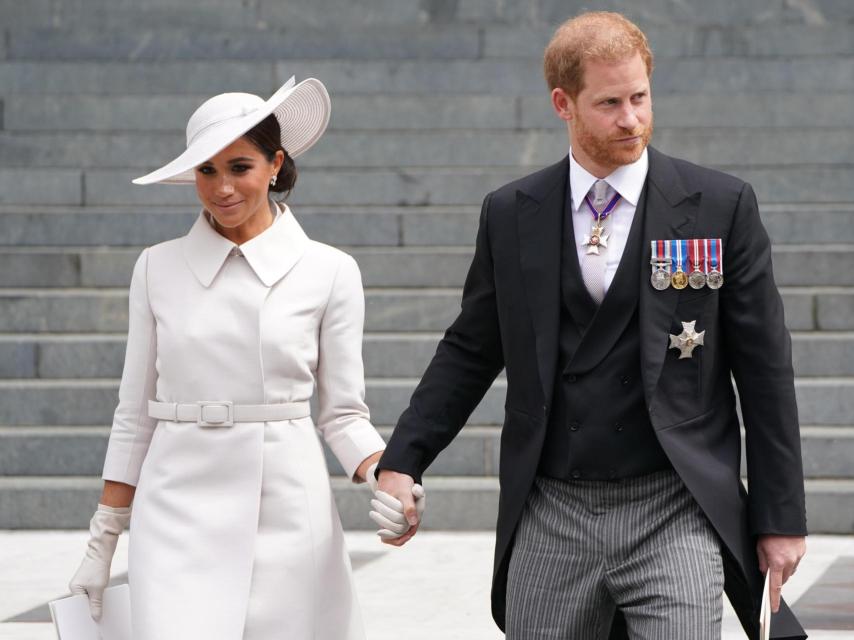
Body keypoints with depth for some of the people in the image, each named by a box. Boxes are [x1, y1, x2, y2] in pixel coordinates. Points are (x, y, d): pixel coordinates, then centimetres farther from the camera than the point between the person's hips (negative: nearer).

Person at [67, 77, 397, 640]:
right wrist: (103, 540, 10)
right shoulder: (159, 268, 7)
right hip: (180, 510, 1)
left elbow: (342, 413, 5)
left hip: (287, 513, 0)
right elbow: (135, 413, 11)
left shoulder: (329, 272, 3)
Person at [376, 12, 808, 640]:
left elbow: (764, 369, 1)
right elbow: (470, 351, 14)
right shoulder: (511, 215, 7)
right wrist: (401, 462, 2)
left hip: (675, 517, -2)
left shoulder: (722, 206, 0)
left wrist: (781, 517, 0)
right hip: (549, 520, 3)